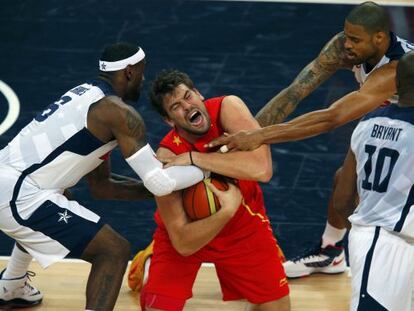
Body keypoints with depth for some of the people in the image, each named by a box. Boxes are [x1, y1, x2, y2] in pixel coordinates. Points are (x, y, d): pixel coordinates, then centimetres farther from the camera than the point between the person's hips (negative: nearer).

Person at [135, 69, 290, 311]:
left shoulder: (227, 107, -24)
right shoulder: (168, 157, -29)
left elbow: (262, 169, -39)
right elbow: (183, 244, -31)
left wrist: (195, 158, -36)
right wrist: (227, 210, -41)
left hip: (244, 222, 2)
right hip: (189, 235, -2)